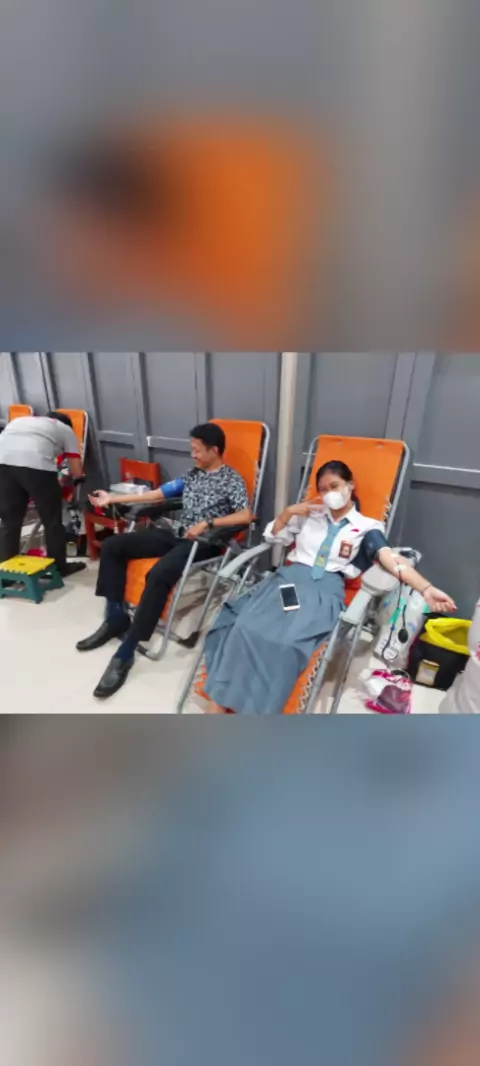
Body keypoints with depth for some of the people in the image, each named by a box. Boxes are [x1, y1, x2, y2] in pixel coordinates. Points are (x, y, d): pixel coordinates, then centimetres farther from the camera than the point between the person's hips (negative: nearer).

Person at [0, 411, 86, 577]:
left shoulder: (20, 420, 39)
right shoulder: (66, 429, 27)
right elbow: (77, 473, 21)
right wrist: (64, 477, 44)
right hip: (36, 464, -4)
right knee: (52, 521, 13)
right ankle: (59, 567, 25)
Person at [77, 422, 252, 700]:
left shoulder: (232, 479, -3)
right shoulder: (193, 475, 18)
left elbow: (247, 515, -17)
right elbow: (159, 494, 18)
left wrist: (207, 524, -23)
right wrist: (114, 499, 17)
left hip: (203, 542, -8)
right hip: (175, 533, 8)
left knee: (159, 574, -35)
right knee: (113, 545, -4)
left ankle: (125, 653, -23)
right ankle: (116, 618, 3)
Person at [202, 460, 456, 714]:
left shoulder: (367, 527, 11)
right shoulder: (310, 515, 21)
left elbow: (391, 559, -5)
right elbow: (272, 536, 25)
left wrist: (427, 589, -20)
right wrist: (289, 512, 9)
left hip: (325, 590, -3)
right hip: (289, 578, 3)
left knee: (287, 641, -33)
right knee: (245, 625, -25)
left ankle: (252, 707, -21)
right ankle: (218, 701, -19)